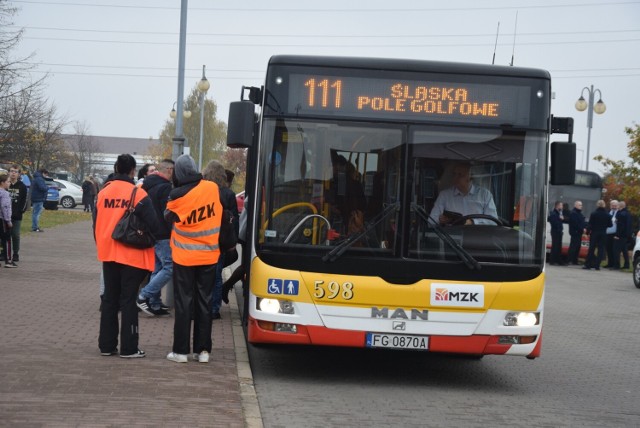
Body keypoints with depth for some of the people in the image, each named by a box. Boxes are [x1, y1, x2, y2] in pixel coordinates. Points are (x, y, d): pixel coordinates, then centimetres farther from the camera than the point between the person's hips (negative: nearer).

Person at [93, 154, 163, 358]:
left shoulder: (103, 193, 1)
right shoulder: (139, 195, -13)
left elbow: (96, 224, 8)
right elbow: (154, 226, -12)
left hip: (108, 255, 4)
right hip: (132, 255, -4)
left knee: (109, 299, 13)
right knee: (128, 301, 2)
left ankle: (106, 345, 16)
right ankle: (129, 347, 3)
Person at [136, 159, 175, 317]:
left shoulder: (147, 185, 14)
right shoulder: (165, 187, -15)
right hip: (162, 235, -10)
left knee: (157, 269, 15)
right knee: (170, 267, -8)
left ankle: (155, 303, 15)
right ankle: (144, 296, -12)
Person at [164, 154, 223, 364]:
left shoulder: (177, 195, -15)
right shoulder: (213, 188, -6)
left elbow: (167, 219, -1)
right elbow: (223, 215, 7)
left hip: (184, 257, -2)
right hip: (209, 256, 2)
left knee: (183, 302, 5)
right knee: (204, 302, 10)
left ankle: (180, 350, 6)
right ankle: (203, 350, 11)